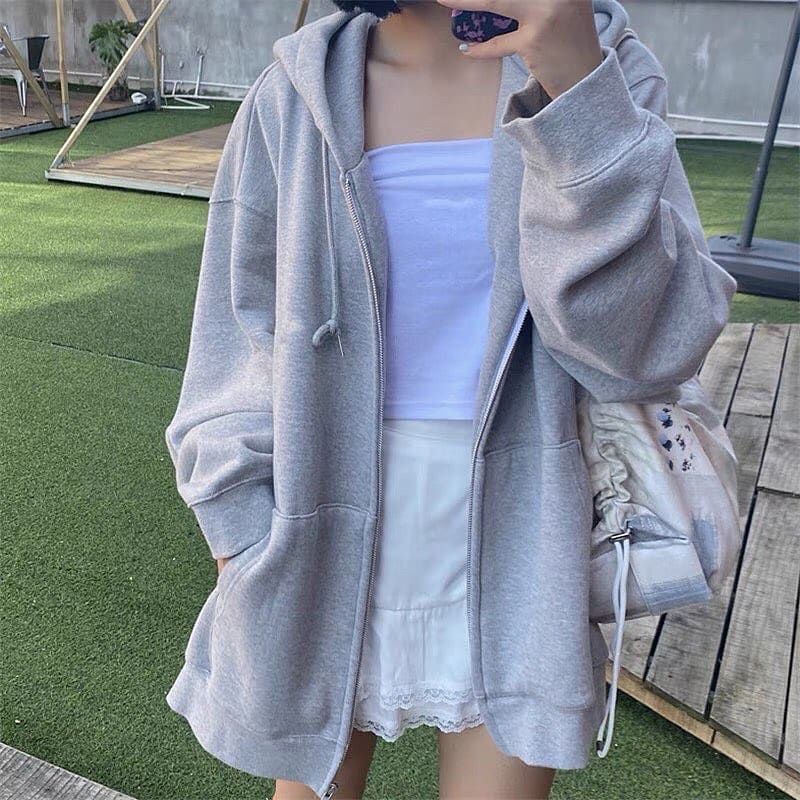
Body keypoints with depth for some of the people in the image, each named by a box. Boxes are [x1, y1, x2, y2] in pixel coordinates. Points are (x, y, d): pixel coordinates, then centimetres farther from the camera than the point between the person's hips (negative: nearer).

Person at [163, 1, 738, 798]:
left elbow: (646, 343, -15)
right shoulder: (297, 99, -5)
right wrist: (248, 557, -3)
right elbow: (238, 351, 1)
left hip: (510, 541, 0)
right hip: (330, 543, 1)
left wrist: (578, 85, -24)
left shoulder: (603, 65, -4)